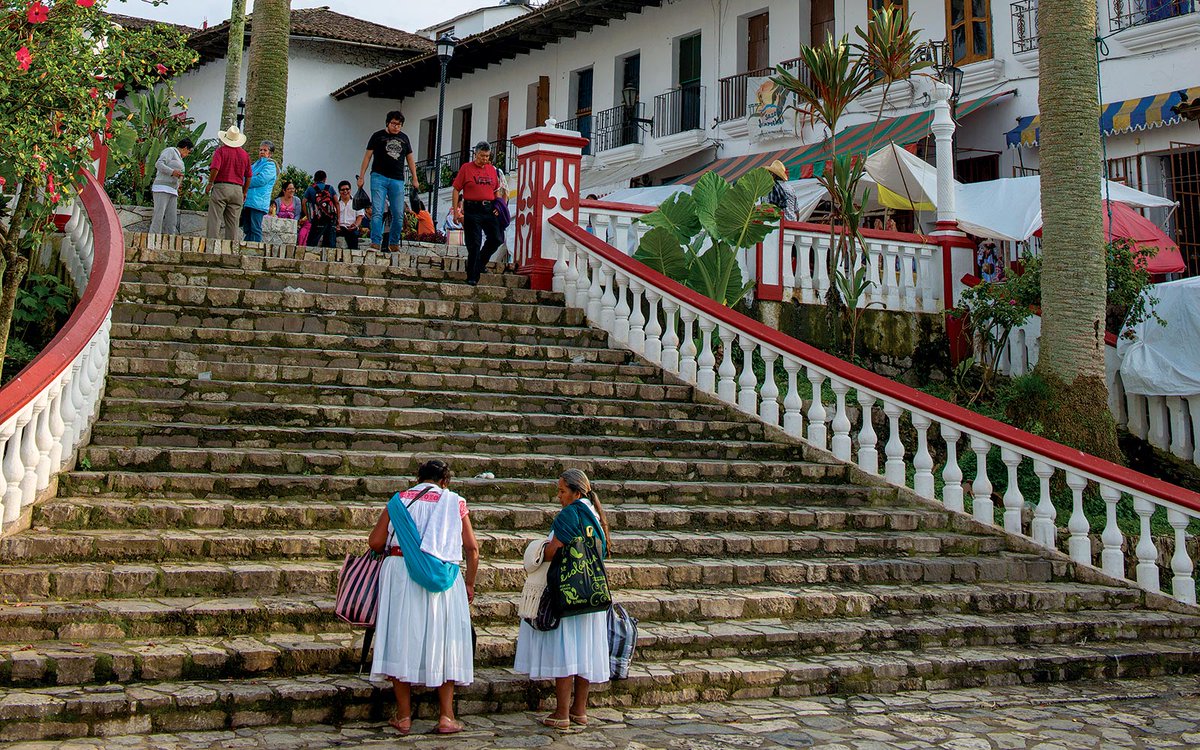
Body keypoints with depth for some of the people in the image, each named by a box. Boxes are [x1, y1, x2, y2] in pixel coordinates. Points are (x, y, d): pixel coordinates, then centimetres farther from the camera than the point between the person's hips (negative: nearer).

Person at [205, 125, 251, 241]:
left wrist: (210, 183, -4)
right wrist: (244, 192, 21)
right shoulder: (245, 154, 11)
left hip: (221, 187, -4)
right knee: (233, 222, 6)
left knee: (214, 219, -4)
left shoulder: (221, 150, -2)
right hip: (238, 189, 4)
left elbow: (215, 168, -15)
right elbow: (248, 176, 13)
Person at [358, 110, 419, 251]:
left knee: (398, 215, 0)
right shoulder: (378, 136, 6)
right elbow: (368, 156, 6)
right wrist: (361, 177, 0)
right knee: (377, 212, -11)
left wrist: (414, 178, 12)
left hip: (397, 180, 3)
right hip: (379, 177, -3)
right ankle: (375, 243, -13)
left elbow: (410, 159, 20)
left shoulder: (404, 138, 16)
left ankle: (394, 243, 12)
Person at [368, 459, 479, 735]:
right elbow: (472, 548, 3)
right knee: (443, 641, 8)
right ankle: (446, 716, 7)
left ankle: (404, 717, 10)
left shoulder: (399, 500, 8)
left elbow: (375, 541, 3)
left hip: (400, 576, 1)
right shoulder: (455, 502, 6)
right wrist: (469, 583, 13)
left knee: (401, 640, 7)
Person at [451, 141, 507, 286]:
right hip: (472, 210, -4)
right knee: (474, 244, -5)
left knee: (497, 239, -1)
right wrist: (456, 211, -6)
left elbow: (497, 191, 21)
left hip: (489, 209, 4)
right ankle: (472, 277, 2)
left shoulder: (492, 170, 14)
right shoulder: (466, 168, 1)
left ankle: (480, 262, 24)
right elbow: (456, 190, 1)